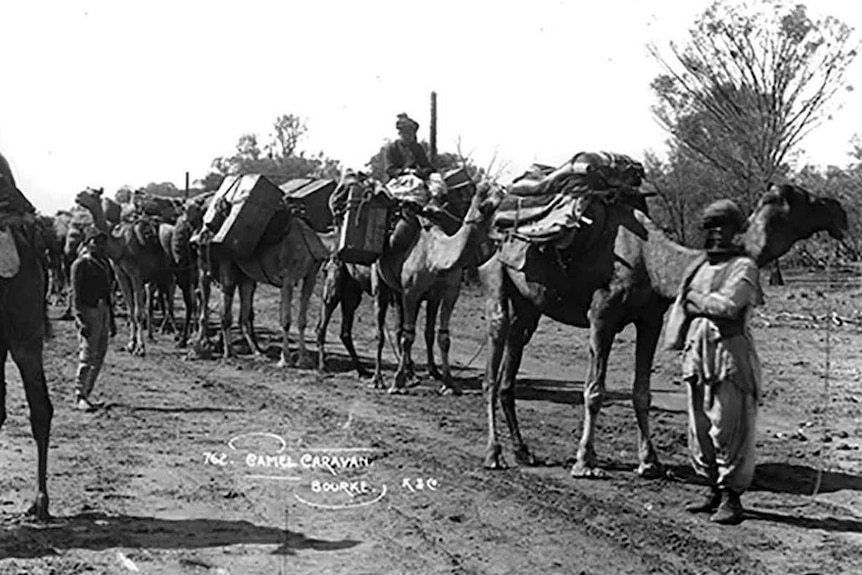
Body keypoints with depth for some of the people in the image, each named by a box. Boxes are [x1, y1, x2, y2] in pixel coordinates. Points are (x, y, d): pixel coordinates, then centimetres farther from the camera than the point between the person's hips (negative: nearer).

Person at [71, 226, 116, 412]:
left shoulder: (105, 263, 16)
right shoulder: (81, 264, -6)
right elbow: (76, 294, -10)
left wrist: (111, 320, 20)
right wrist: (80, 319, -19)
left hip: (103, 310, 7)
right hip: (88, 311, -7)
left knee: (100, 356, 7)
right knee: (87, 355, -8)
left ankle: (86, 392, 16)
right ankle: (80, 396, -4)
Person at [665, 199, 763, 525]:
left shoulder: (744, 267, -5)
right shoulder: (700, 267, 17)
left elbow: (728, 304, -19)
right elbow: (682, 304, 18)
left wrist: (695, 299, -4)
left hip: (730, 355, -7)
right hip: (697, 355, 7)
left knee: (730, 430, -4)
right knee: (699, 429, 10)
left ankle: (732, 498, 4)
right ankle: (714, 490, 23)